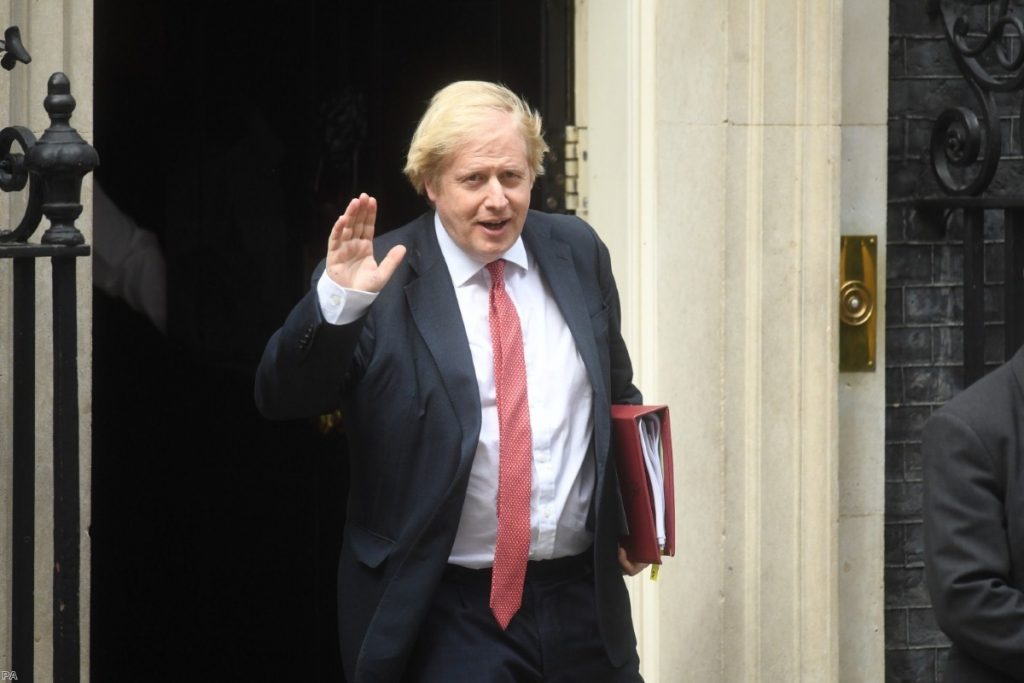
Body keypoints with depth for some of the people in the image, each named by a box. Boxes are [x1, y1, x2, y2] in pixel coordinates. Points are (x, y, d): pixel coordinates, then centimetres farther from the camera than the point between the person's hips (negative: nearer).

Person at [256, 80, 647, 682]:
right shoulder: (382, 281, -7)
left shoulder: (577, 253, 7)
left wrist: (634, 516, 13)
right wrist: (338, 300, -29)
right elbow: (282, 398, -15)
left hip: (583, 601, 4)